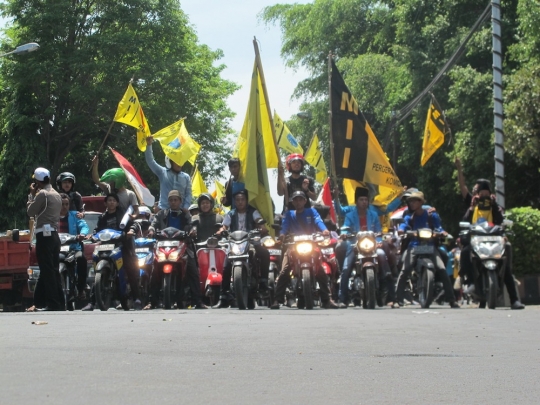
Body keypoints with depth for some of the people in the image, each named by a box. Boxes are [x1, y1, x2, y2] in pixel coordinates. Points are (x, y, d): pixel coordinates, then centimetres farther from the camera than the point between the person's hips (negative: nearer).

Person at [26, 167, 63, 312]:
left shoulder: (42, 194, -11)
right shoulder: (56, 194, 16)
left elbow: (30, 211, -6)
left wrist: (32, 194, 5)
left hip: (44, 235, -9)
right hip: (54, 235, 9)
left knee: (47, 271, -8)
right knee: (53, 271, 11)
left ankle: (52, 304, -10)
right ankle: (59, 302, 11)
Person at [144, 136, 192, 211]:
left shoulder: (186, 177, 9)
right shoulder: (163, 173, 5)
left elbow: (188, 194, 6)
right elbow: (150, 161, -1)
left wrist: (185, 207, -9)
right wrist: (149, 145, -11)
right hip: (164, 209, -1)